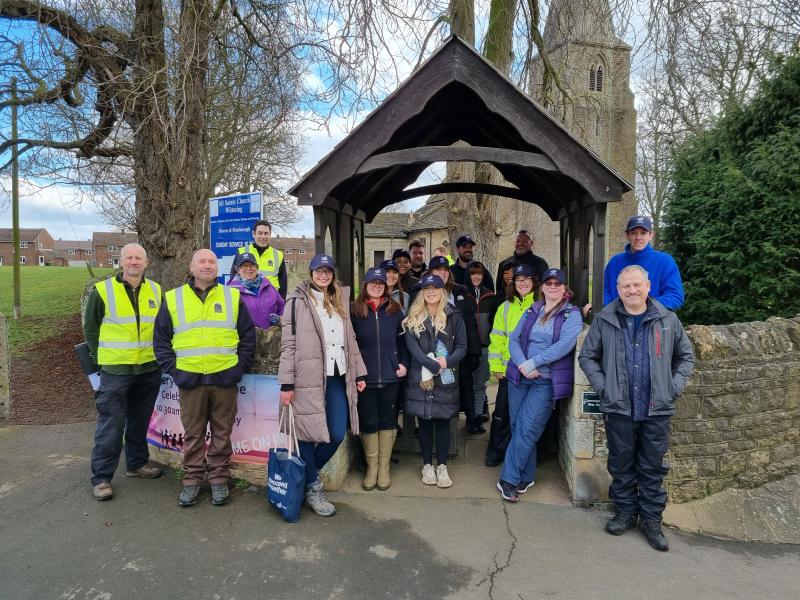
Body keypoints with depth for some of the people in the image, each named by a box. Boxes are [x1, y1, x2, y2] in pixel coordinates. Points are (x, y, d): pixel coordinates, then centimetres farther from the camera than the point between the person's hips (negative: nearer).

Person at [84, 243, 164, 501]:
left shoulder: (156, 291, 5)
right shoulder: (102, 291, -5)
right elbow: (90, 329, 3)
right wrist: (101, 358, 0)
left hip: (149, 369, 4)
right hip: (115, 370, -4)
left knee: (140, 421, 16)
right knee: (111, 424, -1)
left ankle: (137, 463, 32)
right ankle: (101, 477, 10)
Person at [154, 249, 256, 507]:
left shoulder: (233, 297, 4)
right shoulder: (173, 299, 4)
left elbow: (248, 336, 7)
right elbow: (161, 339, 8)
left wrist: (239, 367, -1)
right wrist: (173, 370, -1)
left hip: (224, 379, 0)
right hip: (190, 379, 0)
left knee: (222, 432, 10)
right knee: (192, 433, 11)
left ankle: (219, 479, 24)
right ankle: (192, 479, 25)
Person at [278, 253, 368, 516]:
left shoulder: (340, 301, 16)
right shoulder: (298, 301, -2)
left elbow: (351, 339, 19)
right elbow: (288, 344, -6)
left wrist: (359, 373, 14)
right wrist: (287, 384, -10)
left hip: (338, 377, 6)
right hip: (309, 378, -5)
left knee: (337, 435, 6)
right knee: (308, 435, 4)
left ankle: (308, 473, 30)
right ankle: (312, 489, 23)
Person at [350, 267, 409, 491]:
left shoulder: (395, 310, 5)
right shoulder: (354, 310, -1)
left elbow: (402, 340, 10)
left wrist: (404, 363, -1)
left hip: (390, 375, 2)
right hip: (364, 376, -1)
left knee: (387, 419, 10)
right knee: (368, 421, 6)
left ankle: (384, 467, 23)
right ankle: (371, 467, 23)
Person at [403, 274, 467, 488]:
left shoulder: (453, 316, 4)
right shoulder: (413, 318, 6)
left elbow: (462, 346, 0)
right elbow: (412, 347, -6)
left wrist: (447, 361, -18)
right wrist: (433, 365, -18)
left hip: (446, 380, 0)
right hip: (421, 378, 1)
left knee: (443, 422, 5)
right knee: (424, 422, 8)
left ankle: (442, 466, 18)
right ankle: (427, 465, 21)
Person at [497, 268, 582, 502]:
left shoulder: (572, 314, -1)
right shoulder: (531, 311, 13)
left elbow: (565, 345, -15)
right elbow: (513, 339, 6)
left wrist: (532, 363, -19)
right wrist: (521, 364, -13)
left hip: (547, 381, -4)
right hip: (519, 377, 4)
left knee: (526, 429, -9)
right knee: (517, 428, 7)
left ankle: (508, 479, 3)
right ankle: (526, 477, 24)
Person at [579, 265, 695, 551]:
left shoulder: (667, 320, 2)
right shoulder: (604, 320, -1)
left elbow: (686, 356, 12)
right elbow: (587, 356, 7)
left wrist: (673, 387, 1)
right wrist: (602, 386, -3)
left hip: (657, 409, 1)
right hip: (618, 408, 0)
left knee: (653, 467, 10)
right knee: (621, 464, 12)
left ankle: (651, 520, 26)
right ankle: (625, 513, 29)